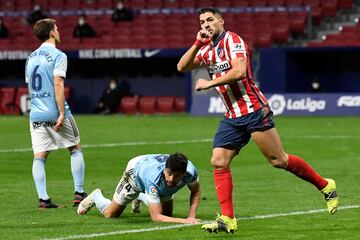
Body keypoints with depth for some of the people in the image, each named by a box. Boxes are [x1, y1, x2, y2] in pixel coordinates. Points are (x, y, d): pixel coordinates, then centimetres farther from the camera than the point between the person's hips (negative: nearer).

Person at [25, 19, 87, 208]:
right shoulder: (58, 56, -7)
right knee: (76, 149, 10)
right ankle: (79, 193, 6)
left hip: (36, 115, 5)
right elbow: (58, 84, -16)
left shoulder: (31, 58, 14)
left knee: (39, 157, 2)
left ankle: (43, 198, -8)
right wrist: (62, 113, -18)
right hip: (55, 113, -5)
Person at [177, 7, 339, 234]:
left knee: (279, 160, -5)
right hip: (232, 117, 8)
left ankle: (326, 186, 12)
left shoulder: (232, 40, -9)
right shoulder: (208, 49, 15)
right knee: (219, 162, -7)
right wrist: (197, 44, -2)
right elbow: (182, 67, 10)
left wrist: (209, 83, -18)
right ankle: (228, 220, -8)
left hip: (253, 111, -8)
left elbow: (239, 71, -22)